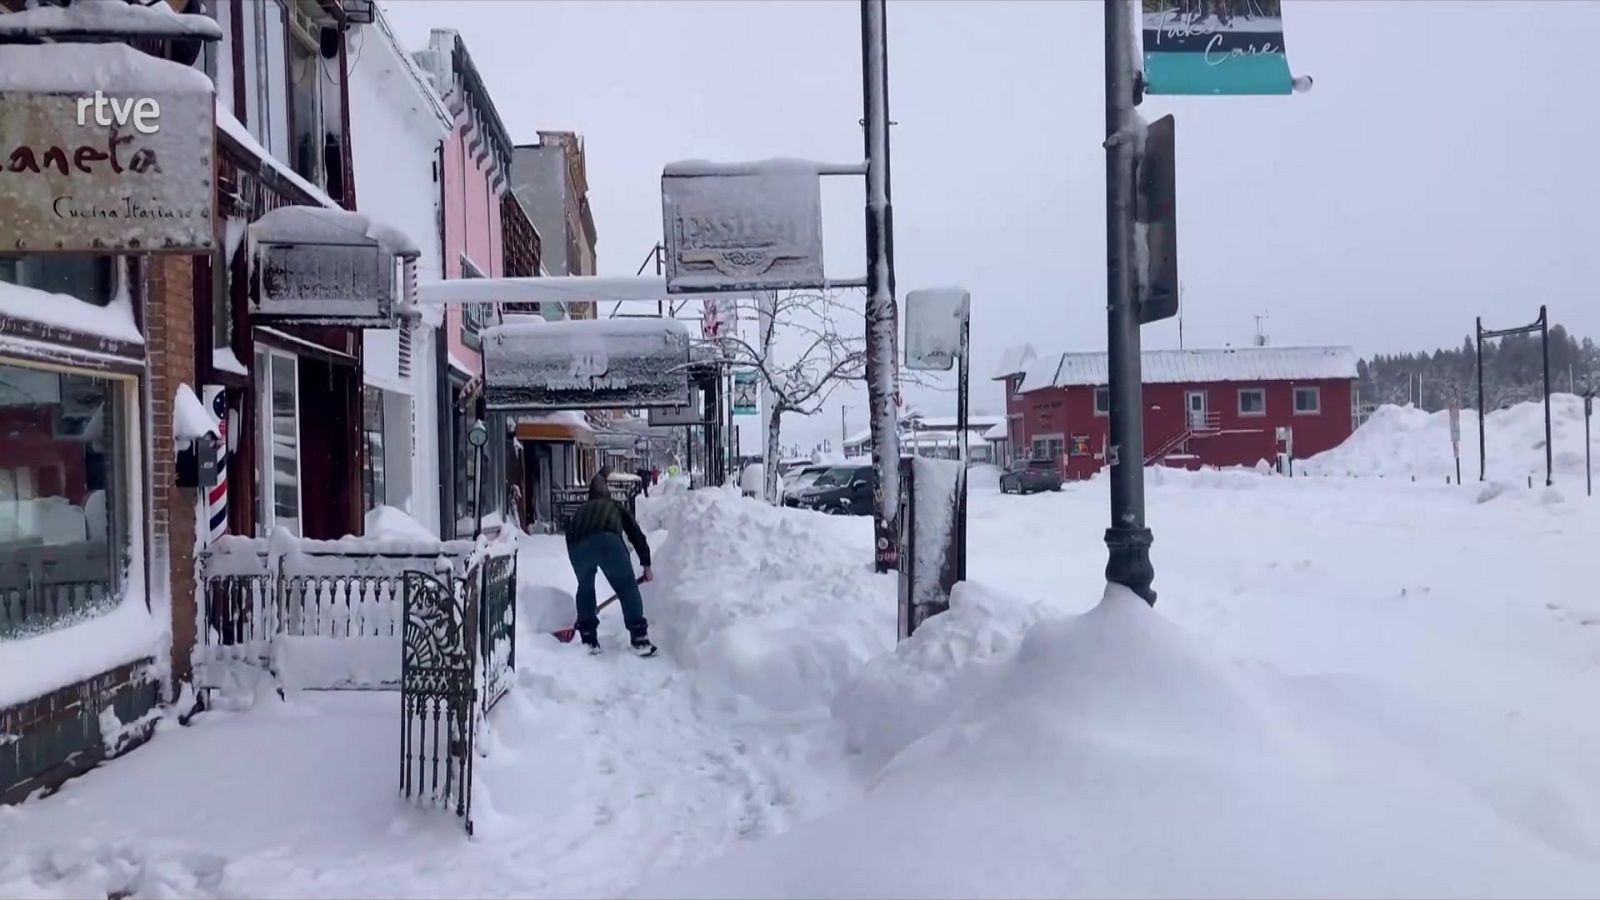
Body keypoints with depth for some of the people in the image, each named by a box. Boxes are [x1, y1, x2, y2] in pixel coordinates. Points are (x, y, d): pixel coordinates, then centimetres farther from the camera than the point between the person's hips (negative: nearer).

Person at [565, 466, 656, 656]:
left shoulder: (581, 511, 39)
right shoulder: (617, 507, 35)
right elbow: (637, 535, 26)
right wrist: (646, 565, 36)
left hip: (578, 543, 2)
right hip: (607, 539, -2)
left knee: (585, 587, 26)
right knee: (627, 587, 12)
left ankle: (589, 641, 25)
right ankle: (639, 641, 10)